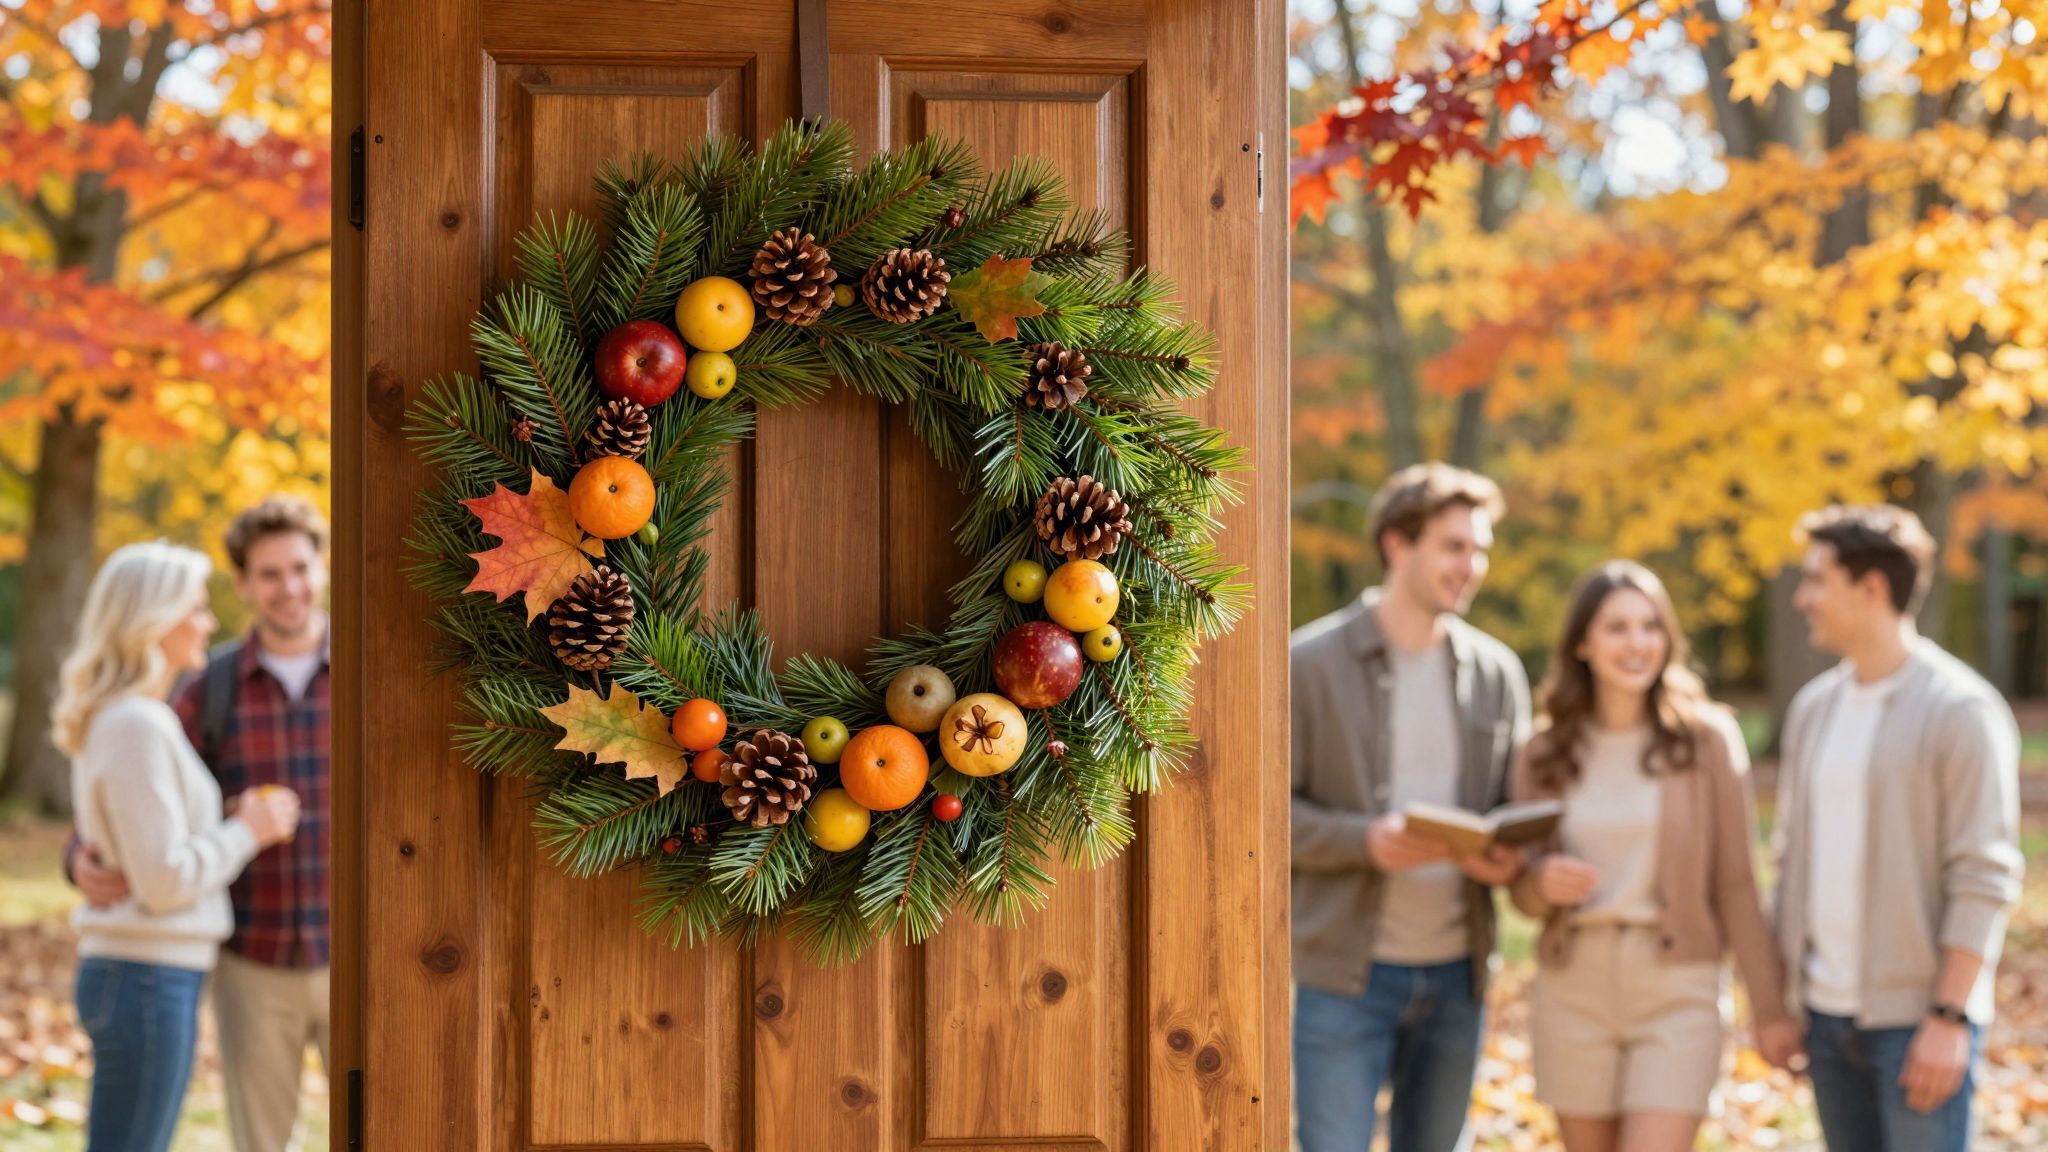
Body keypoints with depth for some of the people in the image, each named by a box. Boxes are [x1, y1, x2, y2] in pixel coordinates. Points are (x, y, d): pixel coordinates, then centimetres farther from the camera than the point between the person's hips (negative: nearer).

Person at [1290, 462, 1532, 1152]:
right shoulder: (1313, 662, -6)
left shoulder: (1496, 671, 8)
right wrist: (1367, 841, -24)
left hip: (1456, 972, 5)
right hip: (1348, 969, -5)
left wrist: (1506, 856, -8)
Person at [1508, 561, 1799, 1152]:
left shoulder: (1707, 739, -2)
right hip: (1573, 990, 3)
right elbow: (1523, 895, 10)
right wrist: (1542, 882, -13)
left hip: (1677, 991, -3)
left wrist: (1769, 1007, -1)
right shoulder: (1545, 753, 5)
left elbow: (1736, 882, -1)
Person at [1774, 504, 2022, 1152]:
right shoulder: (1814, 708, 10)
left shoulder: (1962, 711, -10)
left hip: (1918, 1018, -6)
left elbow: (1985, 880, -13)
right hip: (1828, 1013, 7)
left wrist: (1949, 1018, -18)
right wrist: (1776, 999, 13)